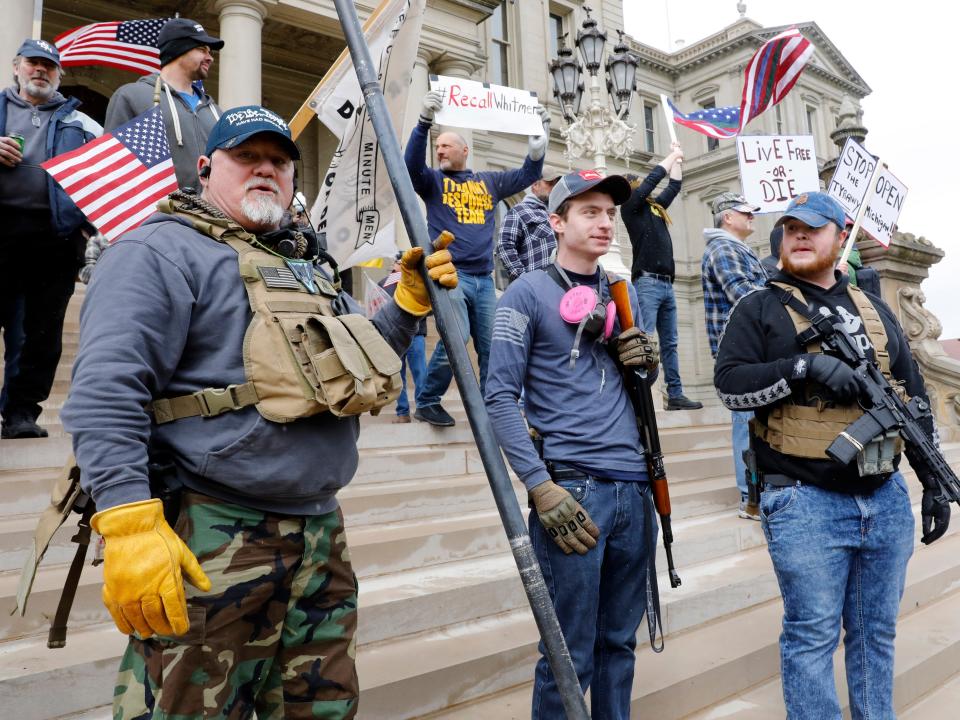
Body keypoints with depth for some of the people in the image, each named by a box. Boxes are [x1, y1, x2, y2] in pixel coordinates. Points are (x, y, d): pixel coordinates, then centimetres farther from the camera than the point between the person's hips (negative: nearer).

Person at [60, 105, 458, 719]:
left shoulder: (303, 266, 21)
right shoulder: (160, 251, -5)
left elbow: (365, 363, 25)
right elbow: (105, 394, -17)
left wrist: (412, 299, 11)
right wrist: (130, 525, -26)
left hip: (321, 534, 8)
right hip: (210, 544, -7)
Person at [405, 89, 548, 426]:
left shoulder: (489, 181, 19)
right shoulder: (433, 180, 9)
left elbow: (528, 174, 18)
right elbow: (411, 163, -11)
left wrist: (540, 138, 4)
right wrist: (425, 121, -24)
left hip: (484, 278, 4)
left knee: (491, 345, 4)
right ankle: (426, 402, -1)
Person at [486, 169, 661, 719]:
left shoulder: (624, 294, 16)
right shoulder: (529, 293, -3)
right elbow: (501, 396, -9)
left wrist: (649, 362, 1)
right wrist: (542, 488, -17)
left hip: (635, 488, 6)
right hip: (573, 488, -6)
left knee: (620, 642, 17)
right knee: (570, 655, 2)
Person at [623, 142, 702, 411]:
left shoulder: (655, 207, 22)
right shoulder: (630, 206, 1)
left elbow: (674, 186, 33)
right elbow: (654, 177, -3)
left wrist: (678, 159, 30)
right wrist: (673, 155, 9)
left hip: (666, 284, 8)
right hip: (647, 283, -8)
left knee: (669, 343, 7)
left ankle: (675, 395, 11)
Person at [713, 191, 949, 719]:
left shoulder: (875, 310, 15)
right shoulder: (760, 308, 0)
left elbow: (914, 399, 17)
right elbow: (729, 384, -12)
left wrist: (934, 483, 13)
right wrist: (806, 364, -23)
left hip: (887, 498, 5)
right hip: (805, 503, -5)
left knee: (877, 635, 18)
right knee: (812, 638, 3)